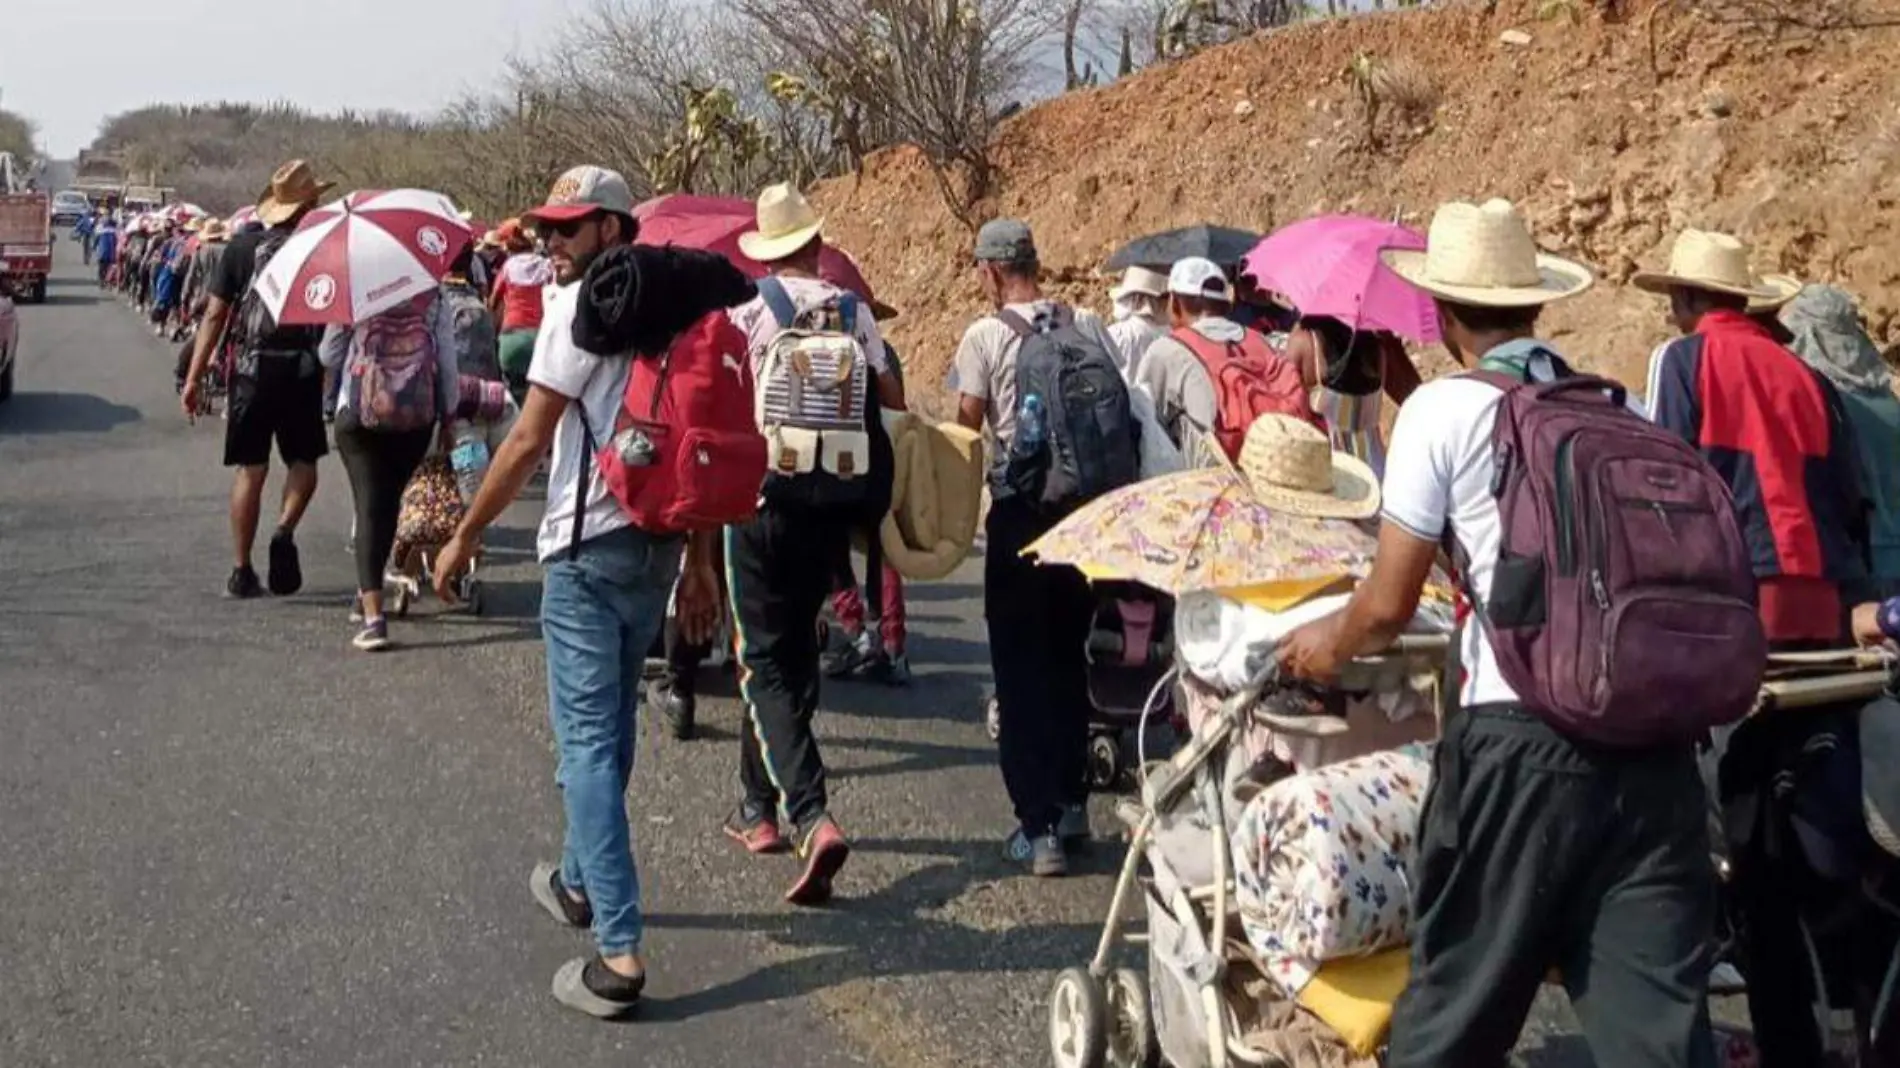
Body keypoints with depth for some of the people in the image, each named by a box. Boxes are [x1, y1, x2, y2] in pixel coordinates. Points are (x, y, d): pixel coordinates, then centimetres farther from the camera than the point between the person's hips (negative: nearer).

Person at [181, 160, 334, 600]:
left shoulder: (243, 244, 1)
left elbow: (215, 314, 1)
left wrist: (194, 377, 3)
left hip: (251, 367, 1)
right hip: (302, 368, -1)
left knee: (251, 469, 8)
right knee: (304, 460, 17)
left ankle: (242, 571, 10)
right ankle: (285, 530, -7)